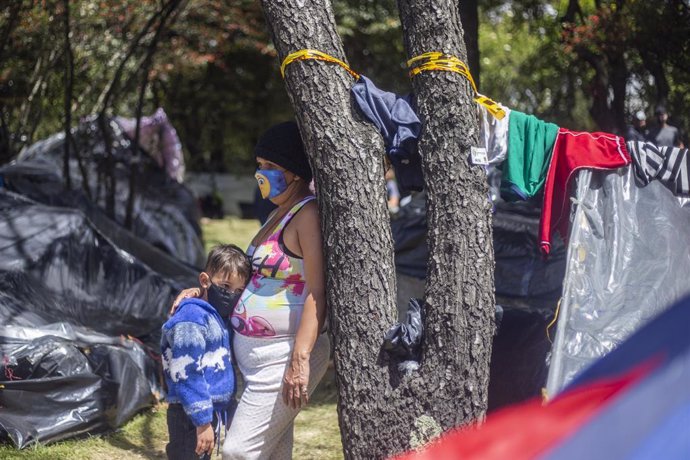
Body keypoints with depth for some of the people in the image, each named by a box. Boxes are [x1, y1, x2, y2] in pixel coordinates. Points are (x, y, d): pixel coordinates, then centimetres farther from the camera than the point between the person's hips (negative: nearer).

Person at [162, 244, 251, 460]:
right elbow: (187, 376, -21)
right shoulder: (192, 319, -17)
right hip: (191, 417, -10)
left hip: (210, 412, 10)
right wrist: (203, 421, -22)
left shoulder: (218, 317, 14)